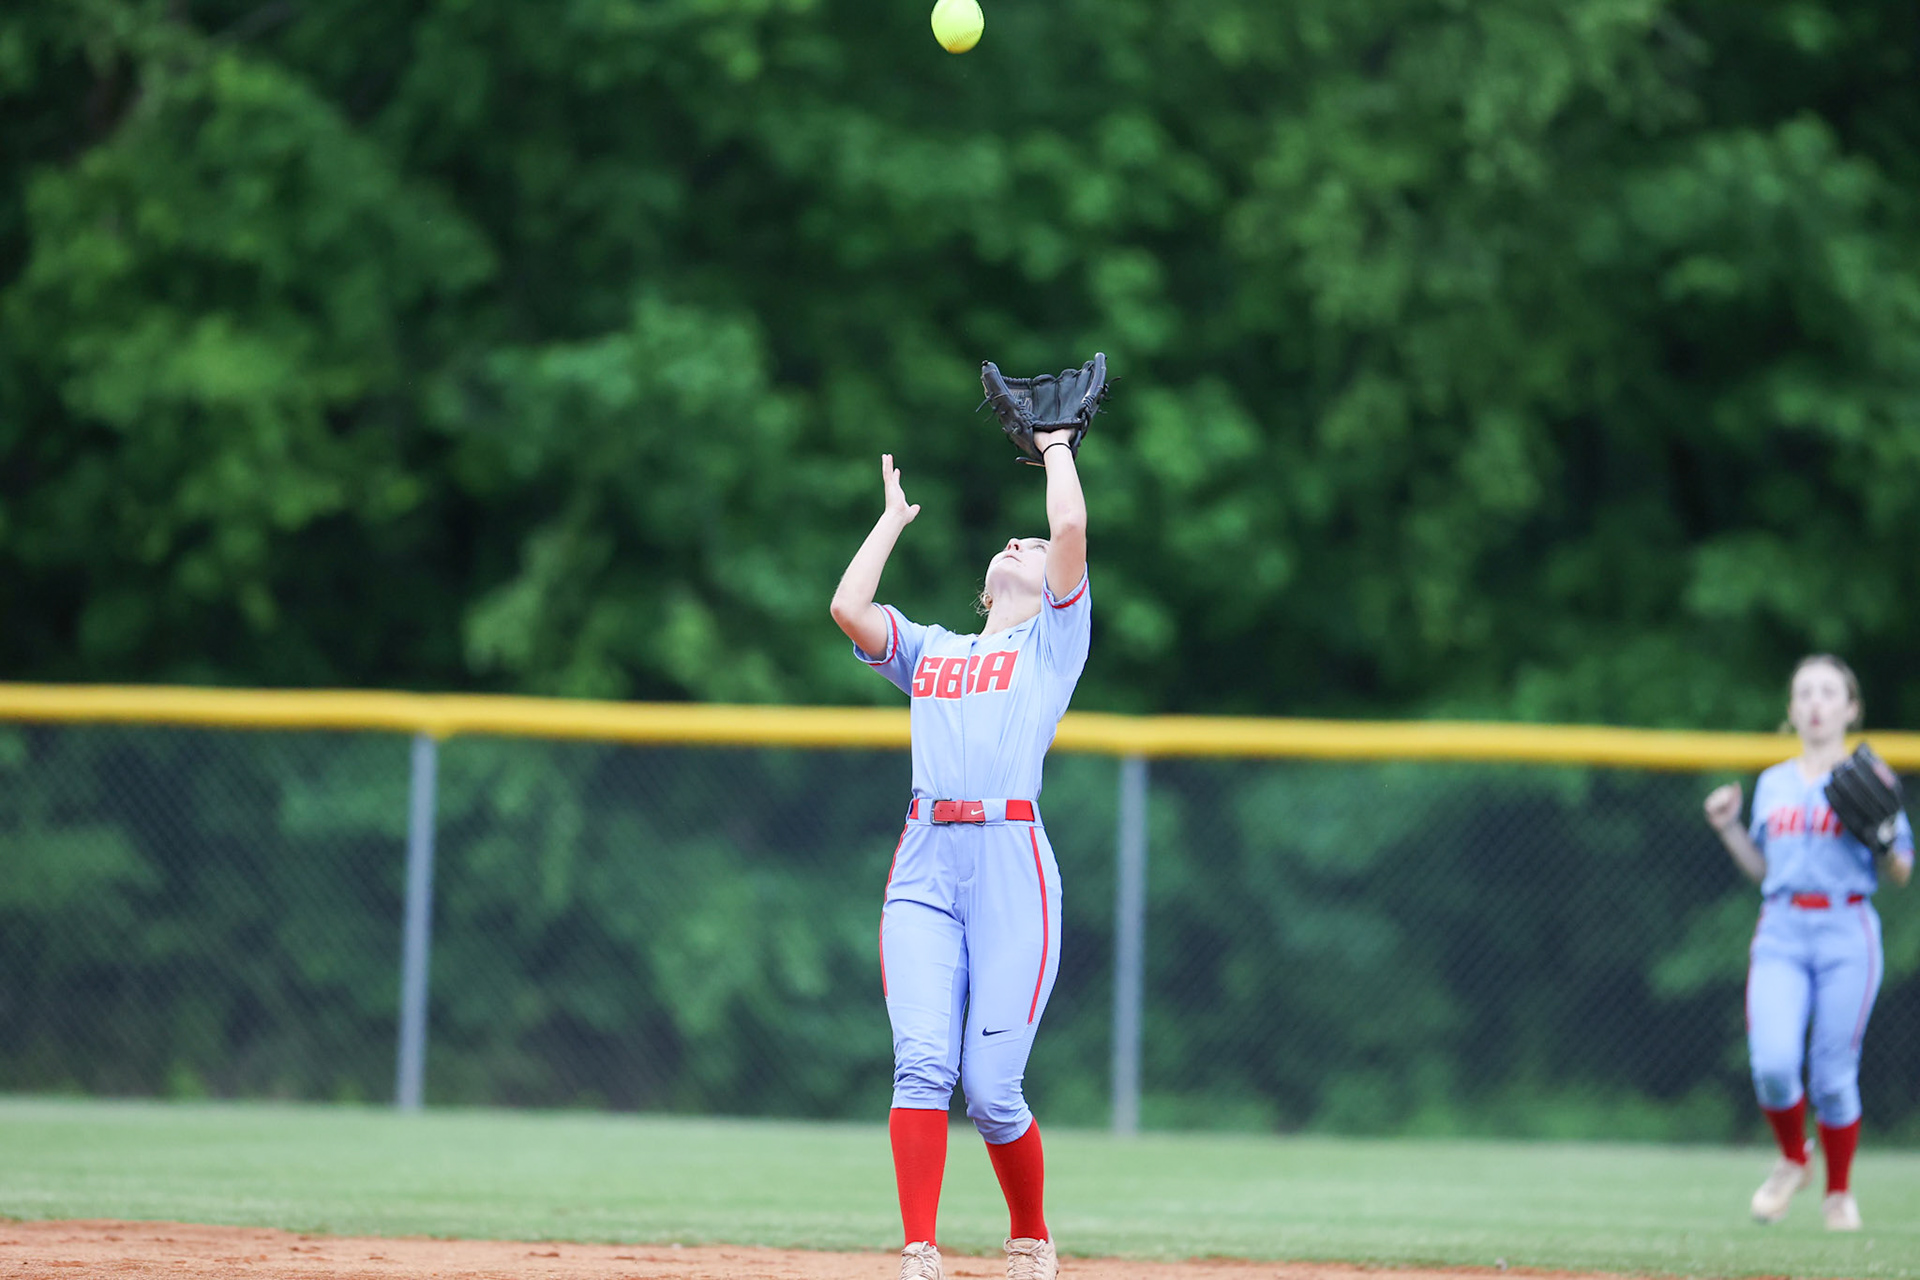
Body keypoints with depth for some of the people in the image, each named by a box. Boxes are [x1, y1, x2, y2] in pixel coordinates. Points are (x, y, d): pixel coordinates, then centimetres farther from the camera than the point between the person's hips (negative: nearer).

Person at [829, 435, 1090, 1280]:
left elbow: (1071, 526, 1)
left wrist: (1055, 443, 18)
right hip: (923, 870, 3)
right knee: (922, 1062, -13)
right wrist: (895, 517, 22)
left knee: (991, 1090, -6)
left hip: (1013, 868, -3)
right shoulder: (928, 650, 24)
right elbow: (848, 607, 8)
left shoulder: (1054, 639, 14)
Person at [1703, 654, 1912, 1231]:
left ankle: (1838, 1193, 17)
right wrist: (1728, 827, 8)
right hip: (1781, 932, 2)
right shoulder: (1773, 784, 15)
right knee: (1773, 1064, -15)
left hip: (1847, 934, -2)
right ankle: (1793, 1160, 14)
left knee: (1834, 1074, -4)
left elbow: (1900, 873, 2)